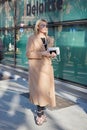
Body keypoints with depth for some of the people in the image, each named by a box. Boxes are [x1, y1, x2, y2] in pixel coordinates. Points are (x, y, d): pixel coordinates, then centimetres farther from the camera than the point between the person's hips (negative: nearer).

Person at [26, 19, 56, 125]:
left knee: (46, 90, 5)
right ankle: (40, 114, 10)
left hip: (47, 67, 5)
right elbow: (28, 54, -8)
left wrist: (52, 54, -3)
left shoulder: (50, 39, 13)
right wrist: (42, 53, -19)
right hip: (36, 68, -5)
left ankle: (41, 113, 18)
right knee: (39, 90, -5)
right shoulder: (32, 38, -2)